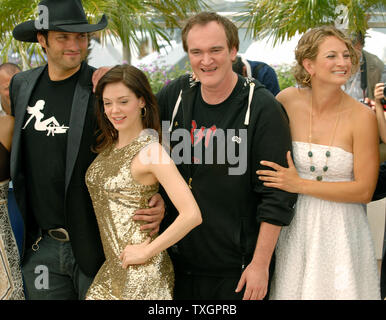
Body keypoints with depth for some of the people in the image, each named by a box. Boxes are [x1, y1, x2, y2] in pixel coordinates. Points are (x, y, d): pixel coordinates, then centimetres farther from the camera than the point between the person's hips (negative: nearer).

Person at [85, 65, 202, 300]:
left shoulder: (150, 150, -17)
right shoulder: (108, 145, 4)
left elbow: (191, 215, -24)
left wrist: (146, 252, -16)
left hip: (142, 273, -7)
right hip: (112, 268, 7)